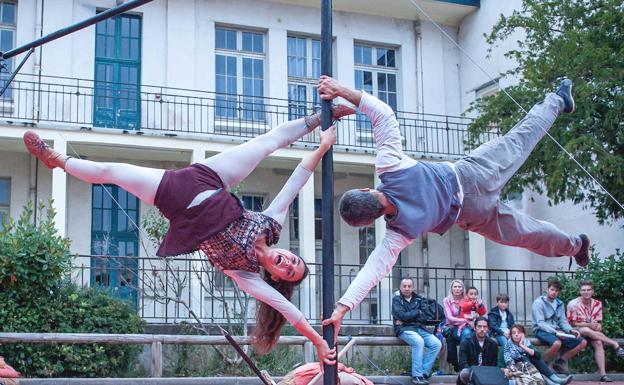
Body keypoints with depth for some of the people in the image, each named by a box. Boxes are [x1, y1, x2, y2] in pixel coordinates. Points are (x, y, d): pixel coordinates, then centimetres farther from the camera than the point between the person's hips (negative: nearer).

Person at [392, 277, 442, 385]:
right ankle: (417, 375, -28)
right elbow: (402, 315, -13)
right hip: (404, 329, -5)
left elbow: (423, 317, 2)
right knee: (419, 341, -34)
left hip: (419, 328, 5)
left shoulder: (418, 299, 15)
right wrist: (417, 312, -1)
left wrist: (407, 319, -9)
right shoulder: (397, 299, 4)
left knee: (437, 344, -17)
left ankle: (424, 373, -14)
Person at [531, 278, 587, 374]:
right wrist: (555, 332, -27)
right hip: (542, 331, -7)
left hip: (557, 331, 7)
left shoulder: (559, 304, 14)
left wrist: (571, 330, -11)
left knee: (582, 342, -4)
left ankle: (560, 362, 4)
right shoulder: (538, 303, -8)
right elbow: (540, 323, -16)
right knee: (557, 343, -39)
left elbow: (563, 321, 10)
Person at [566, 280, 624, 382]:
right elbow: (573, 324, -9)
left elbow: (599, 324, 6)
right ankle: (615, 344, -29)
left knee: (598, 343, -28)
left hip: (593, 333, 4)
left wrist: (597, 326, -18)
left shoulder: (597, 304, 3)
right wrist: (589, 325, -20)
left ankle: (603, 374, -32)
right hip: (577, 332, -4)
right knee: (587, 330, -37)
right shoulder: (573, 304, -11)